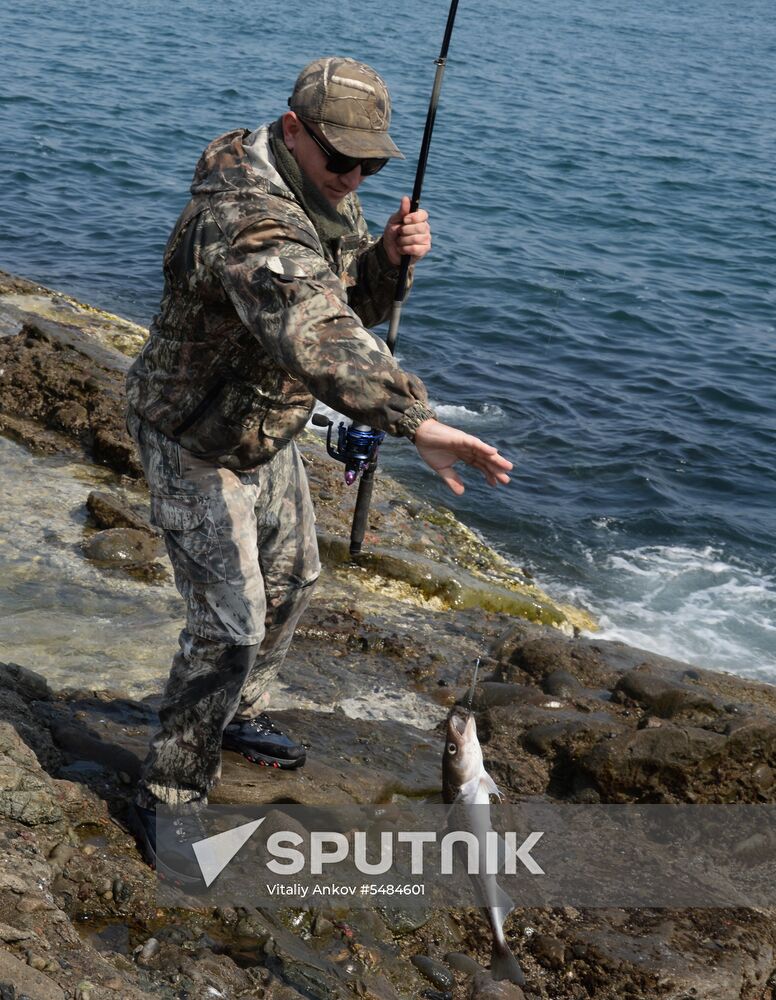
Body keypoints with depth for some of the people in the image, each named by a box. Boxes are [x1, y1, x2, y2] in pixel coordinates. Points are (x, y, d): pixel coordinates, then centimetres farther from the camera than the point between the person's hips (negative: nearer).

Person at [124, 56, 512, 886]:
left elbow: (353, 304, 5)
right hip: (194, 443, -10)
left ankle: (237, 716, 46)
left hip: (263, 431, 10)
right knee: (228, 623, -9)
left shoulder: (325, 195, -3)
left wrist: (390, 256, -18)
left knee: (289, 576, 23)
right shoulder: (249, 217, -36)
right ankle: (169, 800, 7)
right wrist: (416, 423, -63)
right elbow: (316, 336, -52)